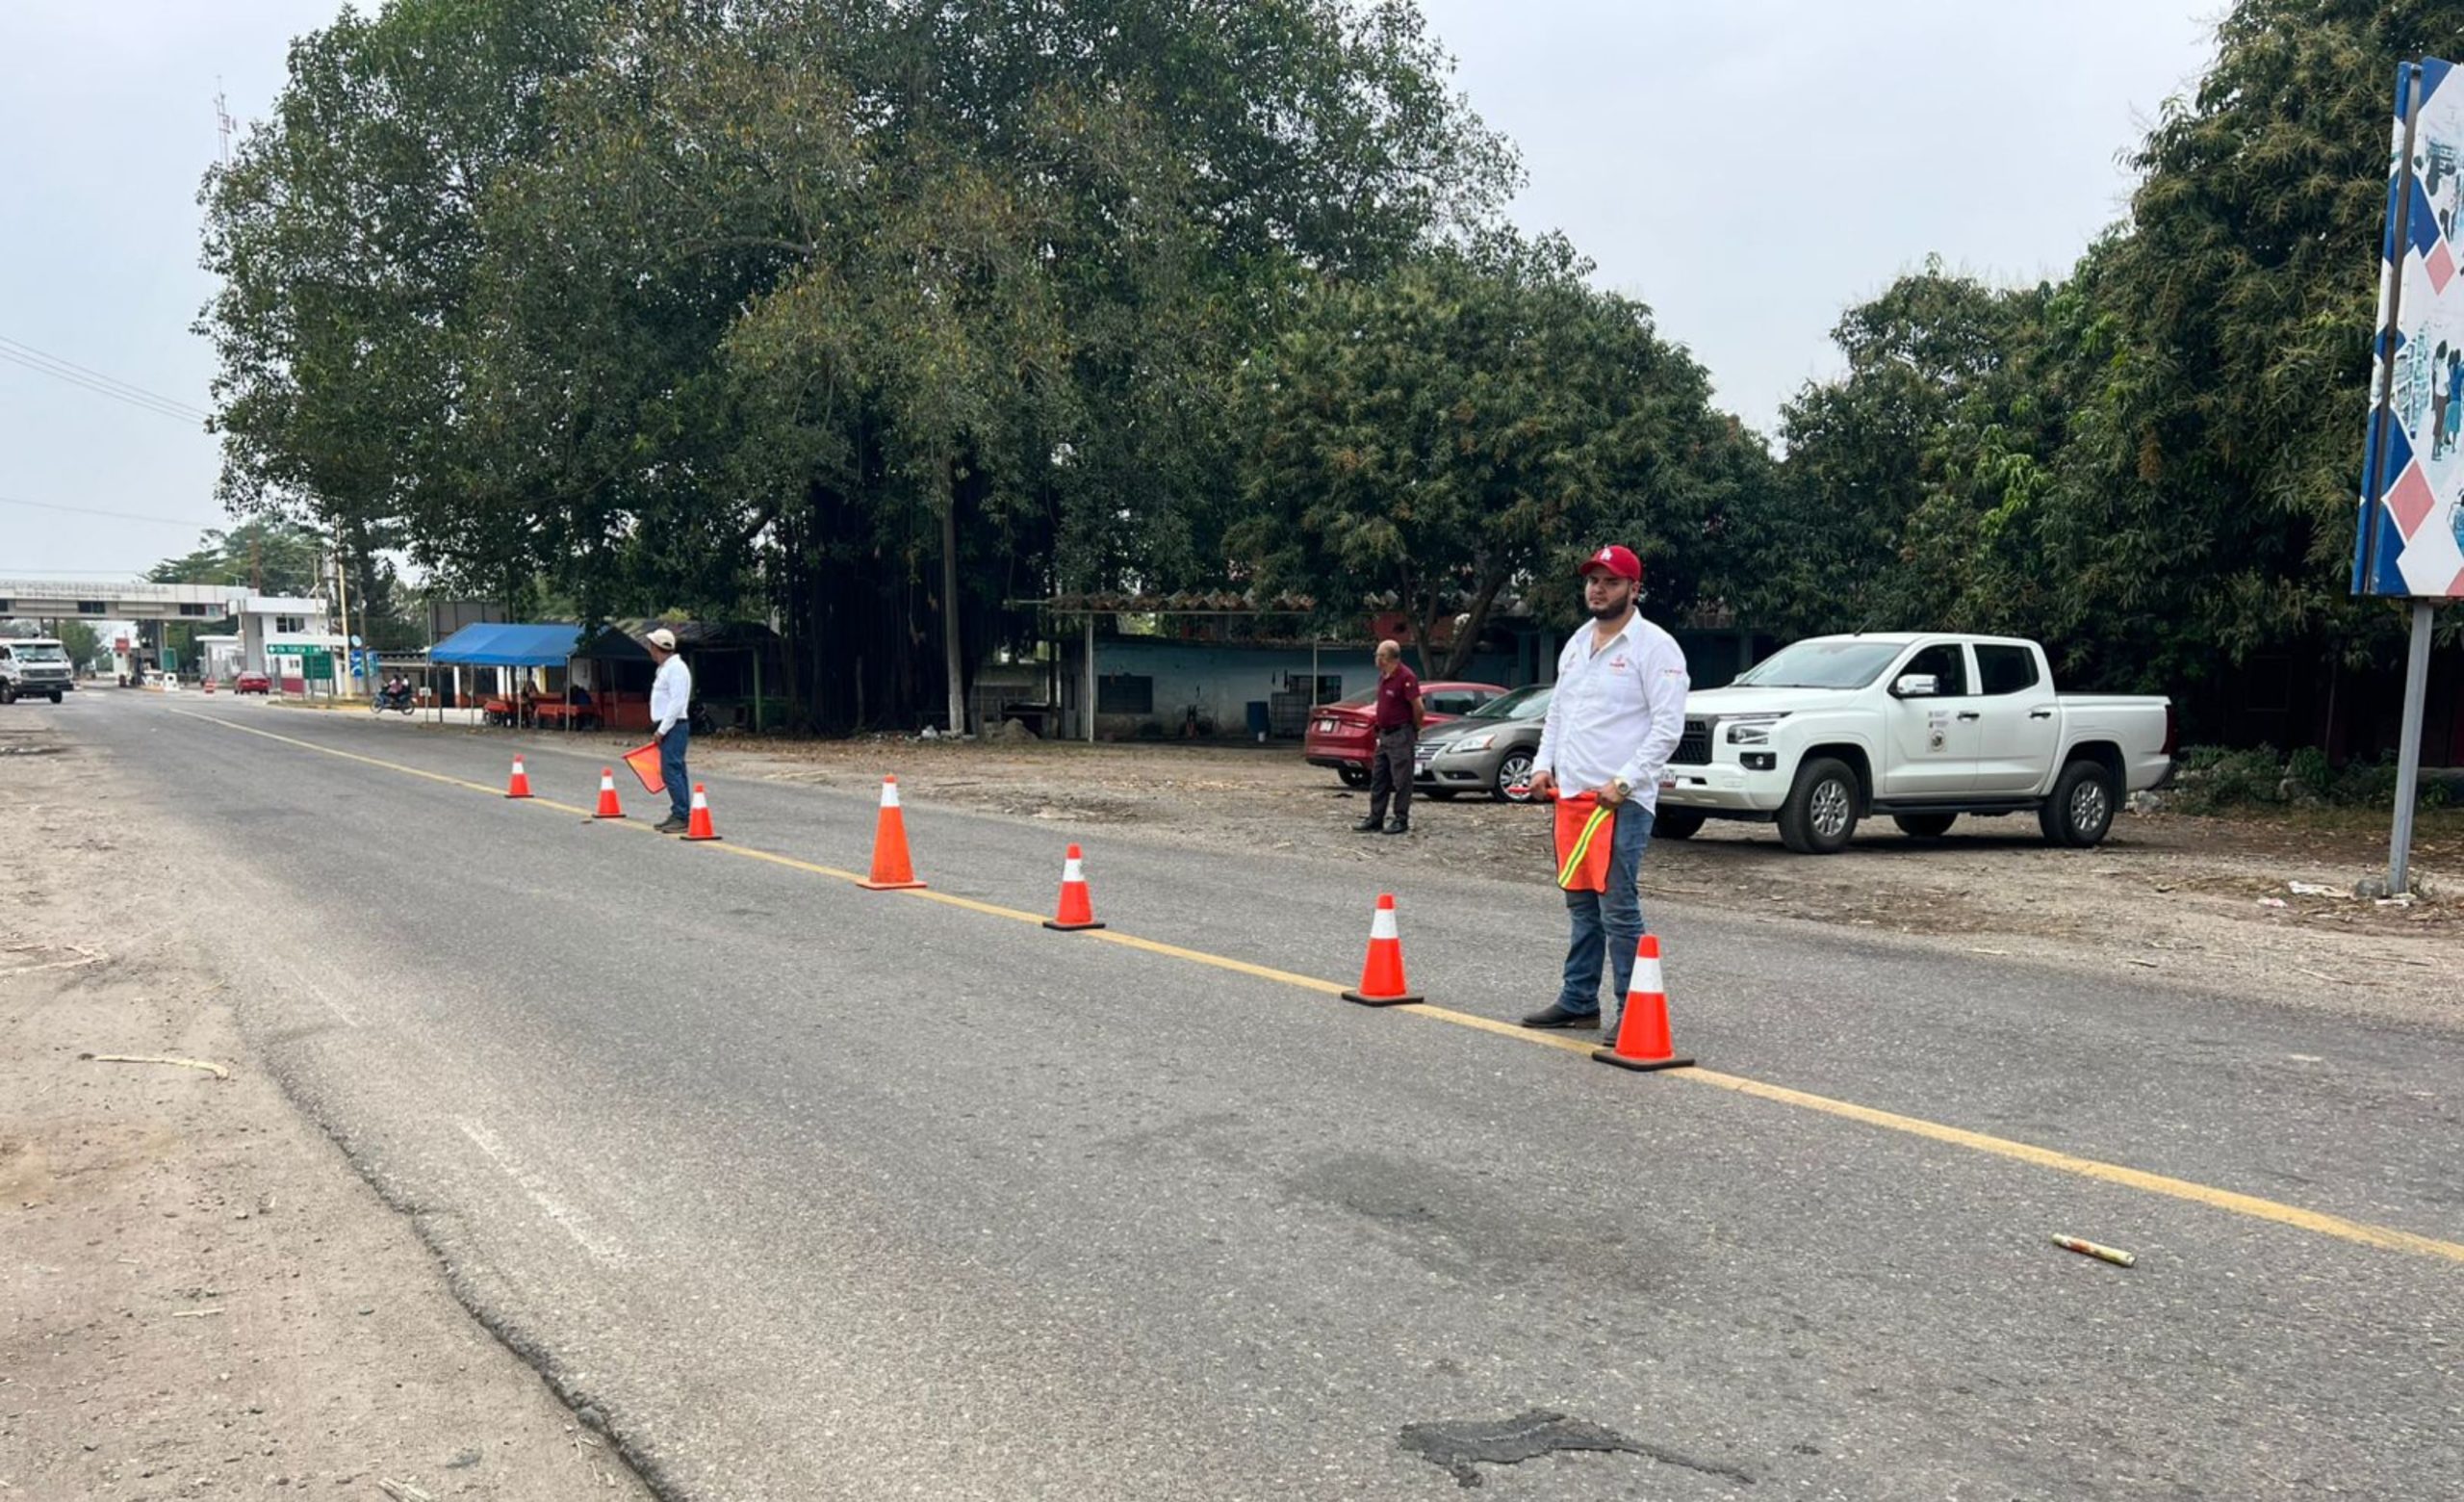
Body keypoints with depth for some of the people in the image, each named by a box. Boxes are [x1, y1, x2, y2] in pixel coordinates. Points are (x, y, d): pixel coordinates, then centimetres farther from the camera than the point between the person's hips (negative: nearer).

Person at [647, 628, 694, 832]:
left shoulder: (676, 668, -14)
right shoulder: (665, 668, 19)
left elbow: (677, 702, -21)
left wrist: (662, 729, -20)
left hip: (673, 727, -11)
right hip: (669, 728, 11)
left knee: (671, 771, -13)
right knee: (674, 772, 11)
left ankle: (682, 817, -14)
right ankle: (678, 815, 15)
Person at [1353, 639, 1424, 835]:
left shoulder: (1405, 677, -17)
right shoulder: (1383, 677, 11)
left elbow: (1419, 708, -18)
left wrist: (1415, 729, -3)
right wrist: (1379, 729, 16)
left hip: (1400, 735, -9)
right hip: (1384, 734, 9)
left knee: (1401, 781, -2)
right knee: (1378, 780, 11)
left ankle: (1402, 822, 5)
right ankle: (1375, 819, 16)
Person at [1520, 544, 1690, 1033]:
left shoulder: (1654, 646, -7)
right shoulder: (1576, 644, 17)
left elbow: (1668, 726, -12)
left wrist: (1624, 782, -18)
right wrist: (1543, 765, 9)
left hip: (1622, 801, -8)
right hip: (1570, 794, 8)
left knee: (1618, 907, -10)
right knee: (1581, 905, 14)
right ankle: (1578, 1001, 23)